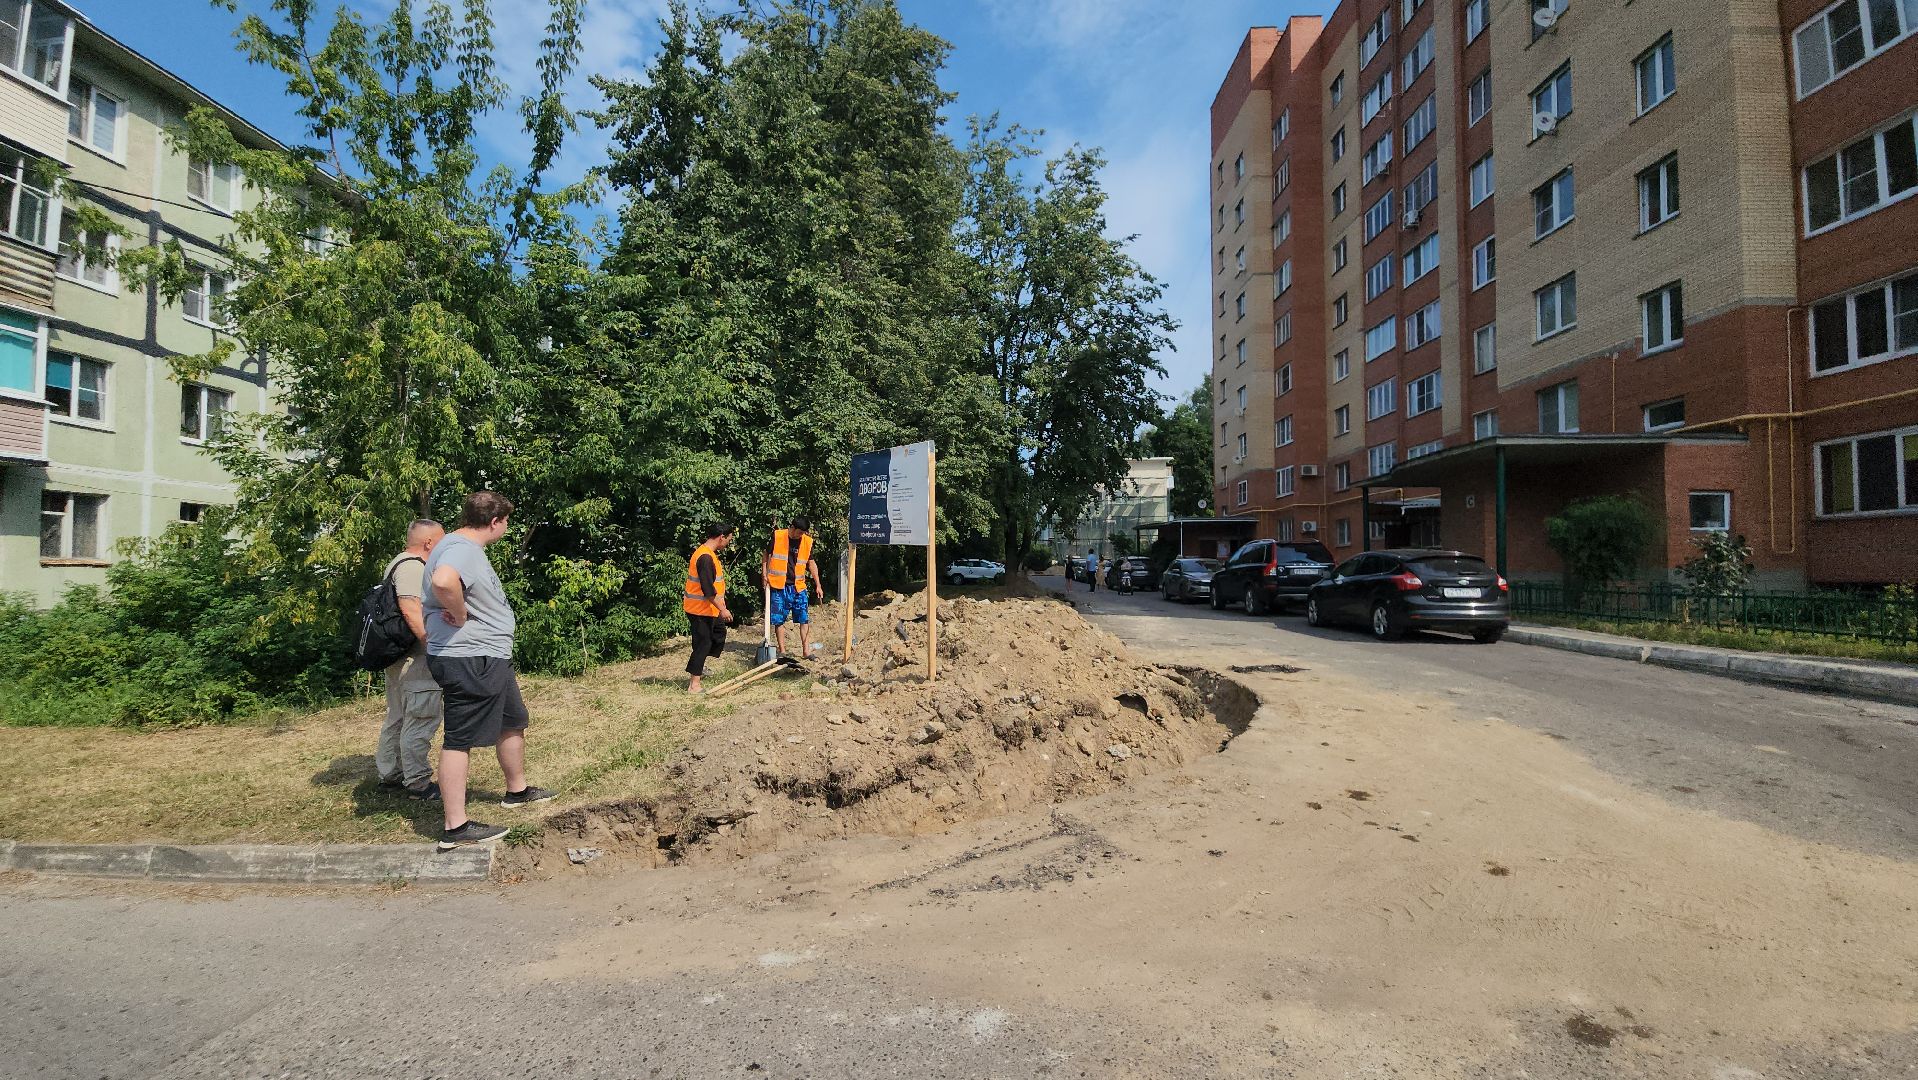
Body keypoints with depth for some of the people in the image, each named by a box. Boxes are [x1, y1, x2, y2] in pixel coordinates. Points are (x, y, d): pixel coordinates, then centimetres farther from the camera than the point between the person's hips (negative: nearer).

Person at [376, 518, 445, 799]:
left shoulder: (398, 564, 18)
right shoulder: (412, 566, -16)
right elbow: (410, 610, -26)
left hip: (397, 657, 11)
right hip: (415, 660, -11)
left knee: (397, 718, 20)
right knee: (420, 721, -5)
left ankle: (389, 773, 31)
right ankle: (418, 783, 0)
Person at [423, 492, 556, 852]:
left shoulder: (467, 547, 15)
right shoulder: (461, 549, -20)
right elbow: (443, 582, -41)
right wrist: (461, 616, -26)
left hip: (490, 659, 11)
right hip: (468, 662, -11)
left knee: (513, 723, 22)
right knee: (460, 740, -4)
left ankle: (517, 790, 39)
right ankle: (456, 828, 3)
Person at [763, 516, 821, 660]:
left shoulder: (807, 541, 3)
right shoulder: (777, 537, -6)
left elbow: (811, 563, 11)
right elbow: (767, 555, 3)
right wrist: (764, 574, -6)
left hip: (798, 586, 3)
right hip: (779, 586, -3)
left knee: (805, 619, -1)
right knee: (779, 620, 1)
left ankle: (806, 650, 4)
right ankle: (782, 651, 10)